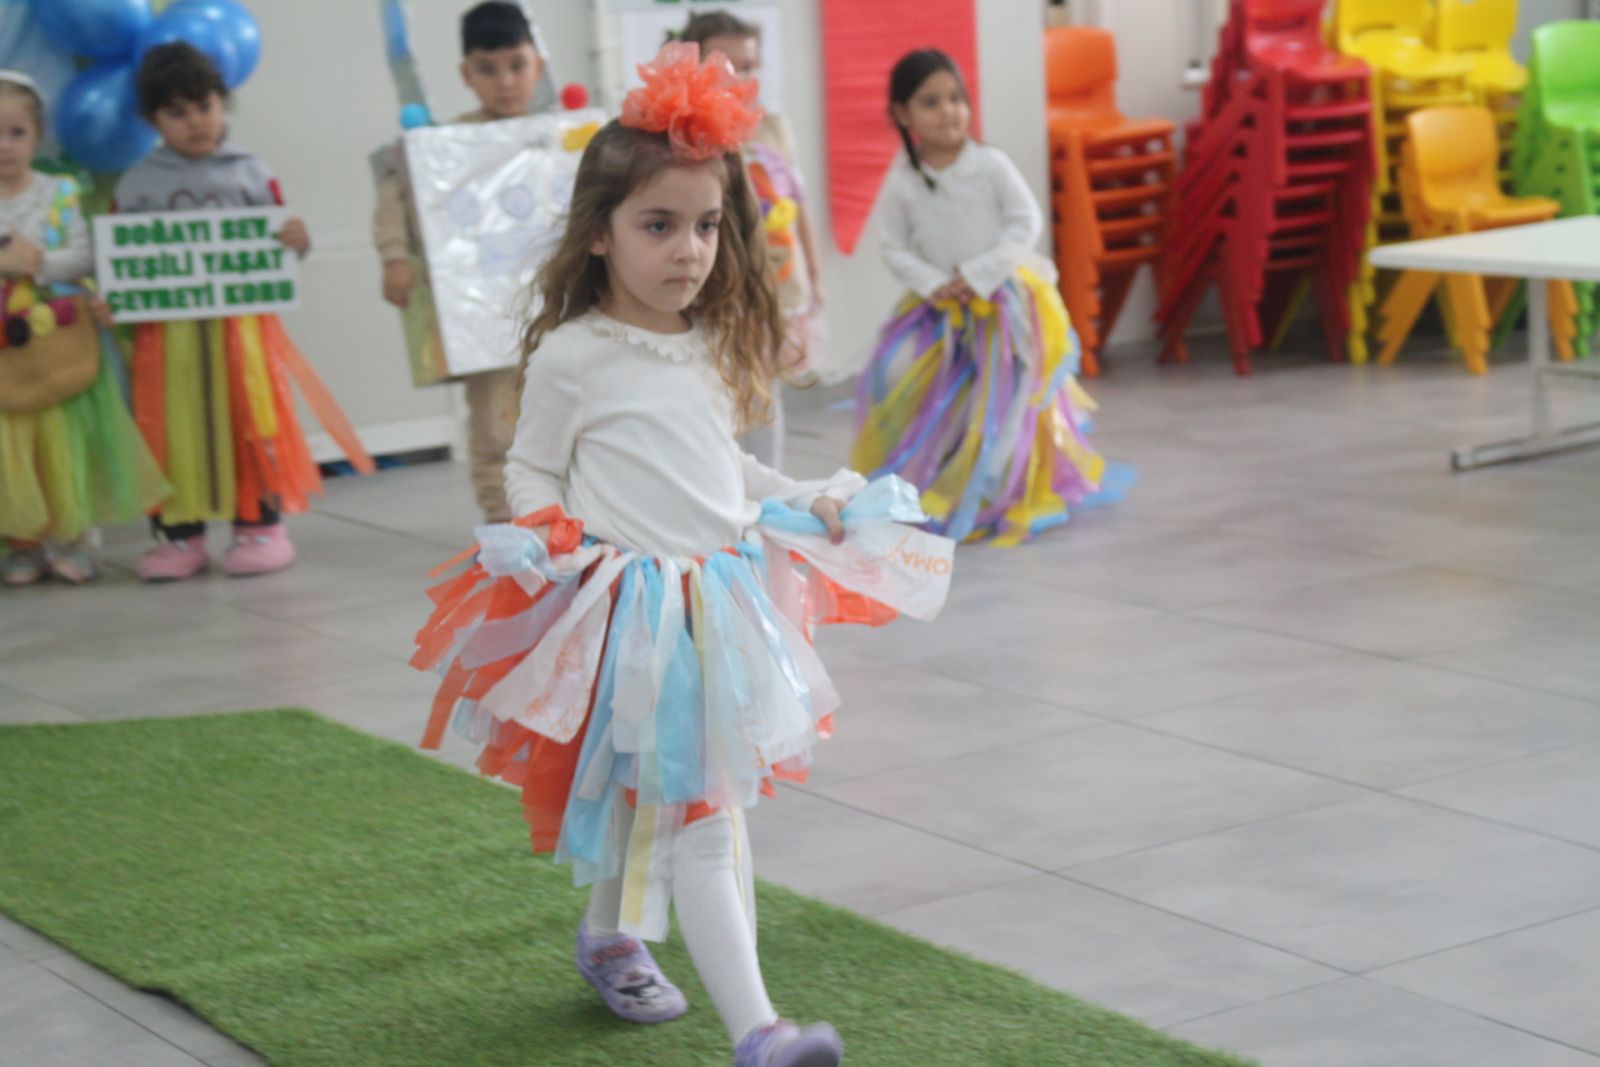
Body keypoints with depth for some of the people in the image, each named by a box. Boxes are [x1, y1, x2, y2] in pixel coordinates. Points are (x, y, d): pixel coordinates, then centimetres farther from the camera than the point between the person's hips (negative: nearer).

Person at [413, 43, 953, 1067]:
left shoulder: (717, 348, 9)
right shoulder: (573, 357, -9)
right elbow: (532, 470, 1)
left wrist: (809, 500, 11)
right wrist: (551, 541, -16)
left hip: (722, 601, 6)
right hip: (628, 612, -6)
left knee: (649, 800, 20)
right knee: (700, 818, -12)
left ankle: (611, 935, 45)